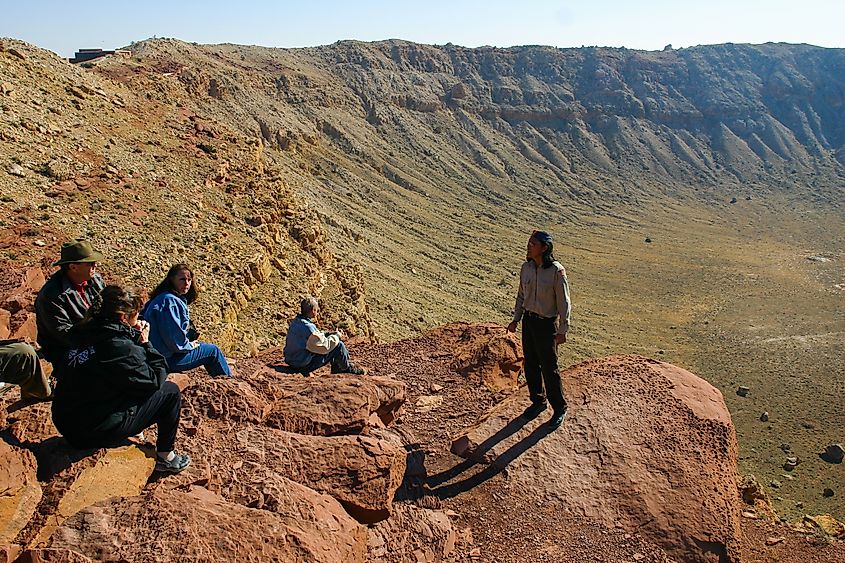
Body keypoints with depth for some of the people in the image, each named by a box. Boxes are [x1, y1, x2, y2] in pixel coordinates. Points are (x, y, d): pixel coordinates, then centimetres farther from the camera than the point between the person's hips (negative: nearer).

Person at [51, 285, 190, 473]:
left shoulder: (84, 335, 2)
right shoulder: (120, 347, -23)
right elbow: (155, 380, -12)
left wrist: (135, 337, 3)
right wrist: (145, 343, -5)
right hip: (97, 433, -9)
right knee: (170, 391, 0)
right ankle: (165, 457, 13)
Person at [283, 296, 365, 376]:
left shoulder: (295, 321, 3)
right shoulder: (308, 327, -28)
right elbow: (325, 346, -20)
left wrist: (330, 334, 9)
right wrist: (336, 336, -4)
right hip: (304, 366, -10)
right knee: (339, 345, -8)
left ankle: (336, 367, 30)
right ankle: (347, 368, 17)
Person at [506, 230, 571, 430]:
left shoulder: (556, 271, -19)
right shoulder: (526, 267, -1)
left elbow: (563, 303, -13)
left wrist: (563, 330, -11)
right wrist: (516, 319, 14)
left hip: (547, 324, -6)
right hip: (528, 320, 6)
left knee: (549, 368, 3)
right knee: (530, 365, 15)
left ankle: (559, 408, 22)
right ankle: (538, 401, 35)